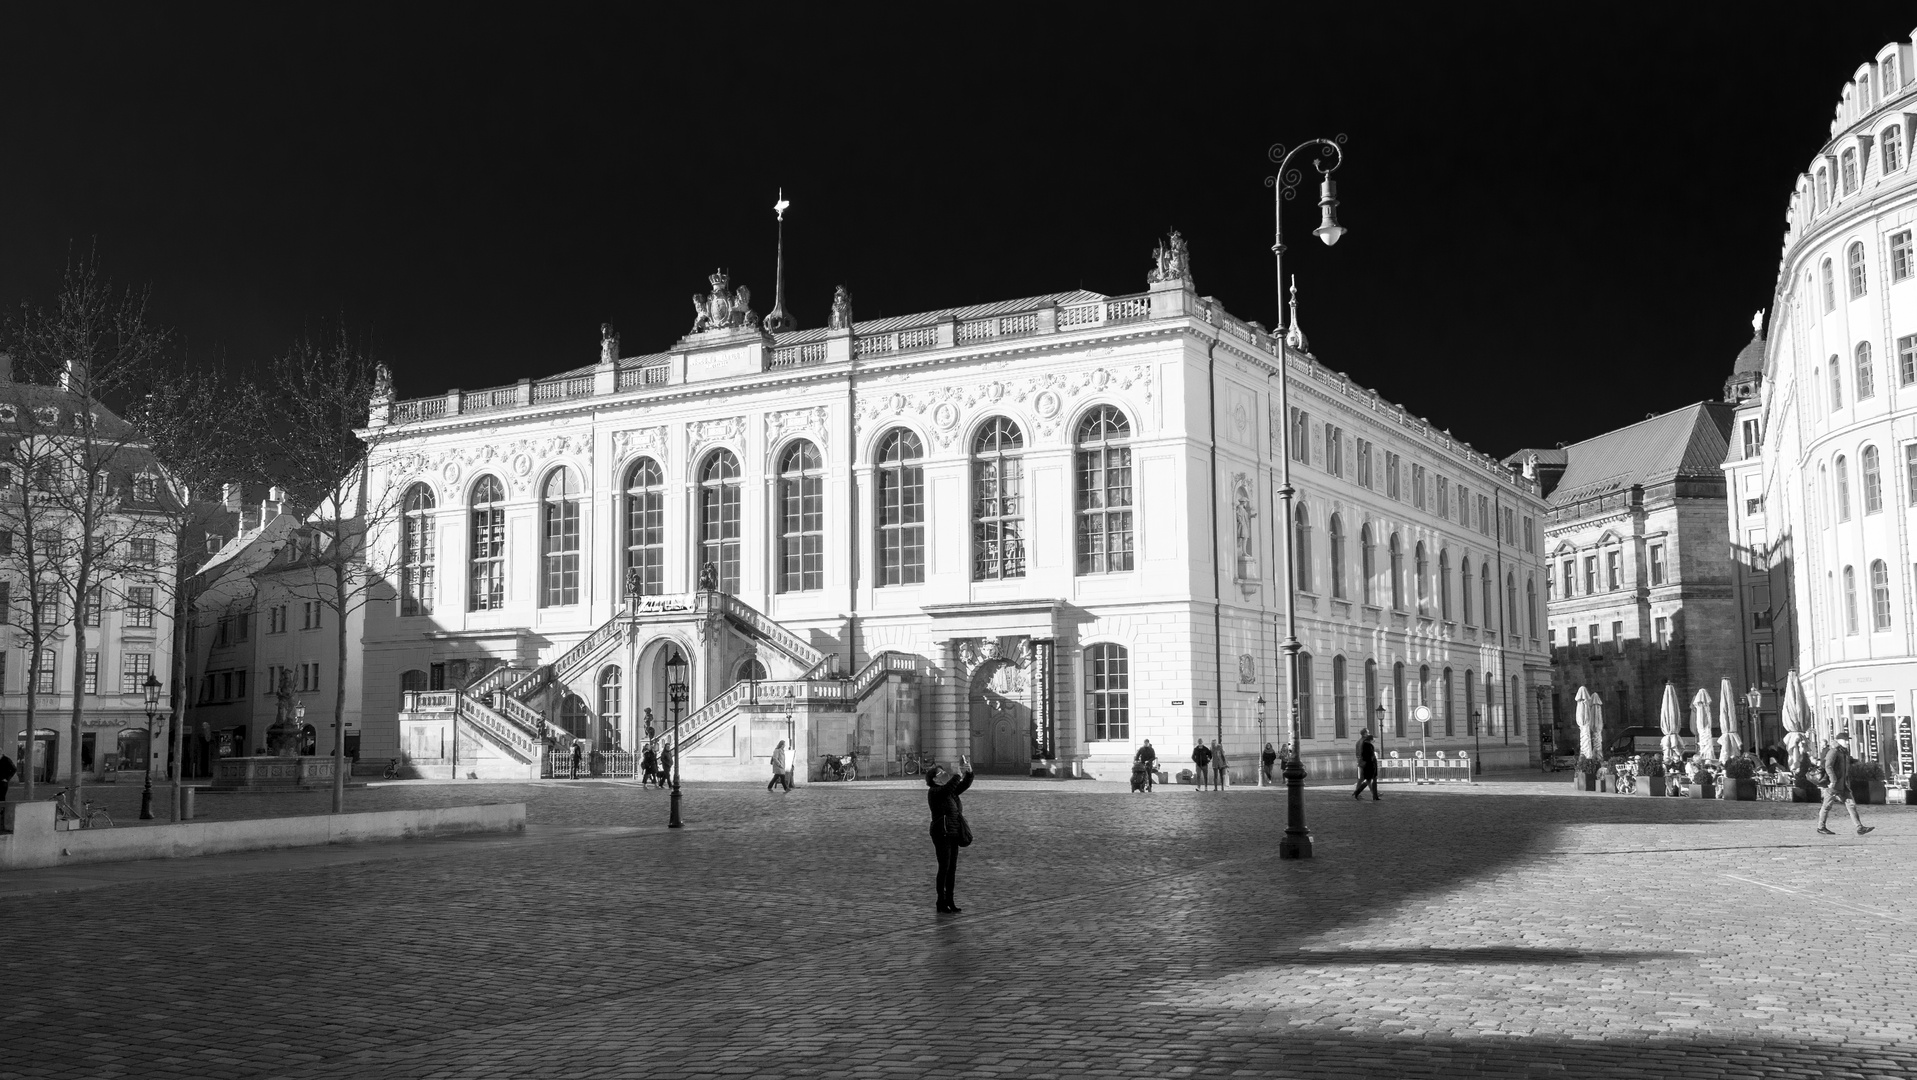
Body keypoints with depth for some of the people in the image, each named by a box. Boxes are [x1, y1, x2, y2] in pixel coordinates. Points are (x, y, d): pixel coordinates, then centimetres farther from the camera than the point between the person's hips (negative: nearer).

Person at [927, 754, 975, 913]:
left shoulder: (951, 791, 12)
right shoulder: (934, 792, -12)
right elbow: (948, 787, -30)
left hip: (952, 834, 8)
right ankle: (941, 903, 2)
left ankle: (949, 901, 15)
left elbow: (965, 785, 7)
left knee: (952, 868, 9)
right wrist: (959, 773, -29)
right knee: (944, 868, -5)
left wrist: (969, 772, -10)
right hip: (941, 834, -8)